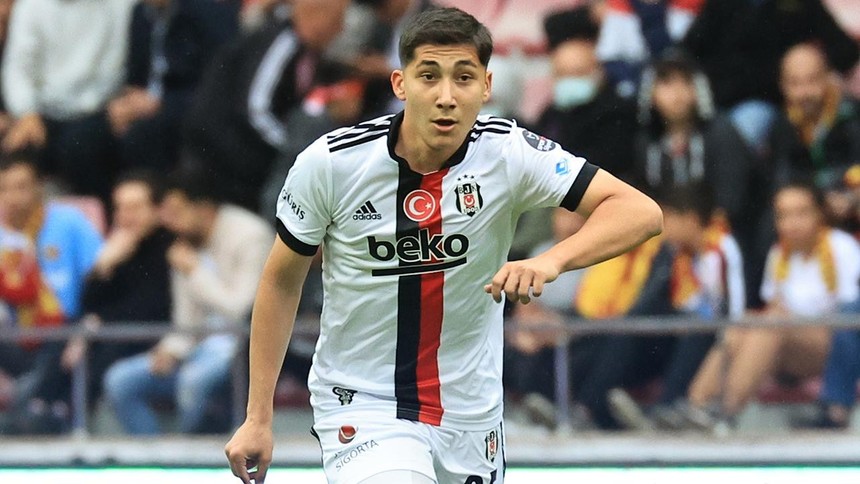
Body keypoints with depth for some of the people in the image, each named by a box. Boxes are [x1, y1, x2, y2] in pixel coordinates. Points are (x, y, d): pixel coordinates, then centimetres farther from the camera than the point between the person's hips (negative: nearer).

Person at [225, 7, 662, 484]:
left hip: (471, 410, 3)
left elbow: (641, 212, -18)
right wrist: (258, 418, -1)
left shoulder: (508, 153, -14)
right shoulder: (331, 163, -15)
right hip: (360, 405, -3)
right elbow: (281, 281, -1)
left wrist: (551, 260, -36)